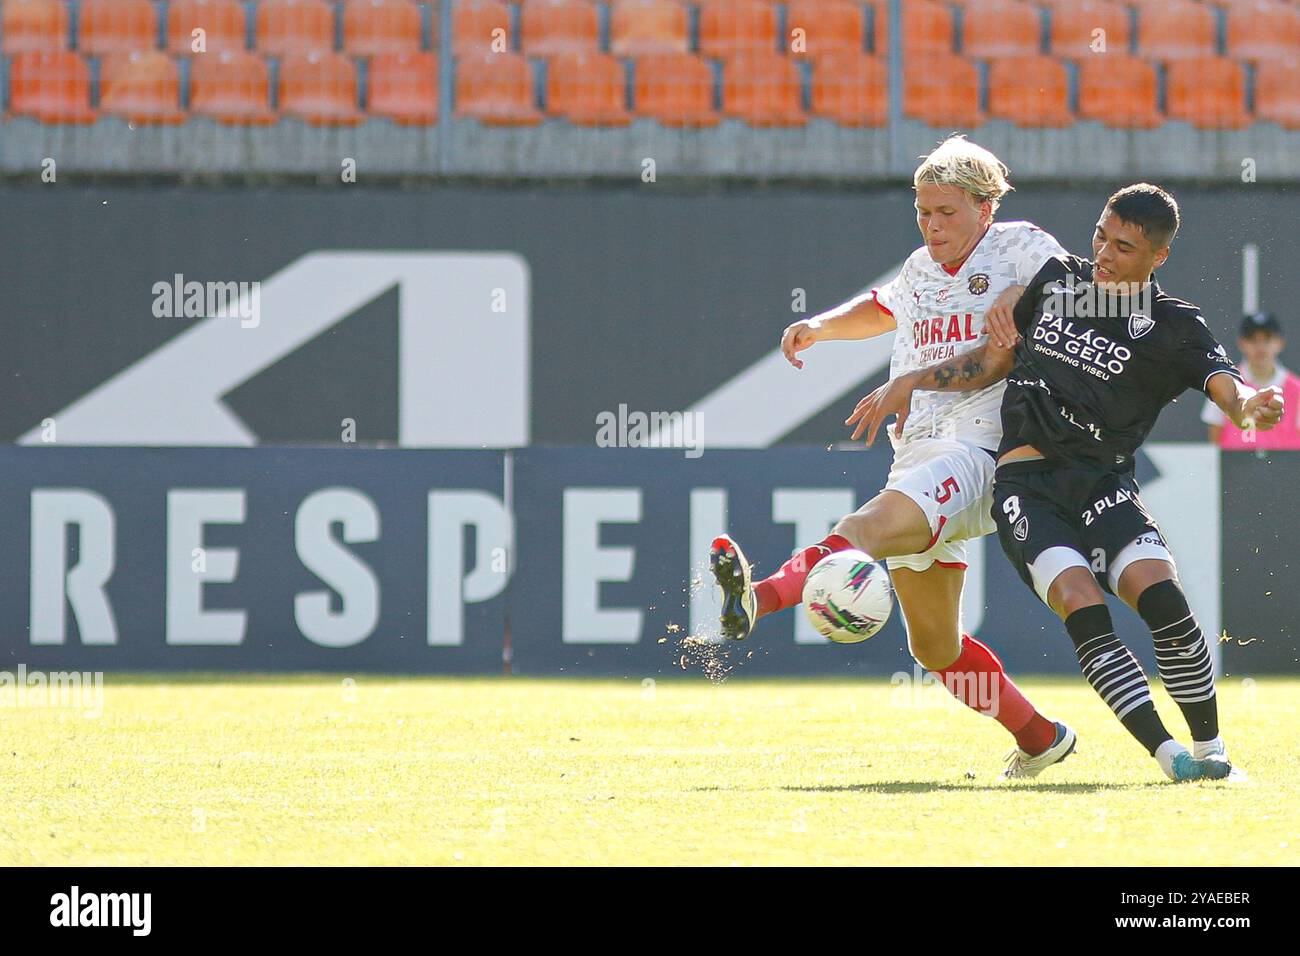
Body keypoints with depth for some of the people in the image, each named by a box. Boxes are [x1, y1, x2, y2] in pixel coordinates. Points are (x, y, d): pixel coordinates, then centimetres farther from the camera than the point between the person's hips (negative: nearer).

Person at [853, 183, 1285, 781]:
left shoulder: (1175, 328, 2)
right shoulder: (1058, 278, 13)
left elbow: (1226, 386, -14)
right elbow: (995, 359, 25)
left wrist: (1249, 407, -38)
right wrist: (910, 384, 19)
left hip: (1102, 483, -1)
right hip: (1026, 483, 1)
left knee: (1162, 598, -24)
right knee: (1084, 611, -22)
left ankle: (1210, 750, -8)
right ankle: (1167, 753, -26)